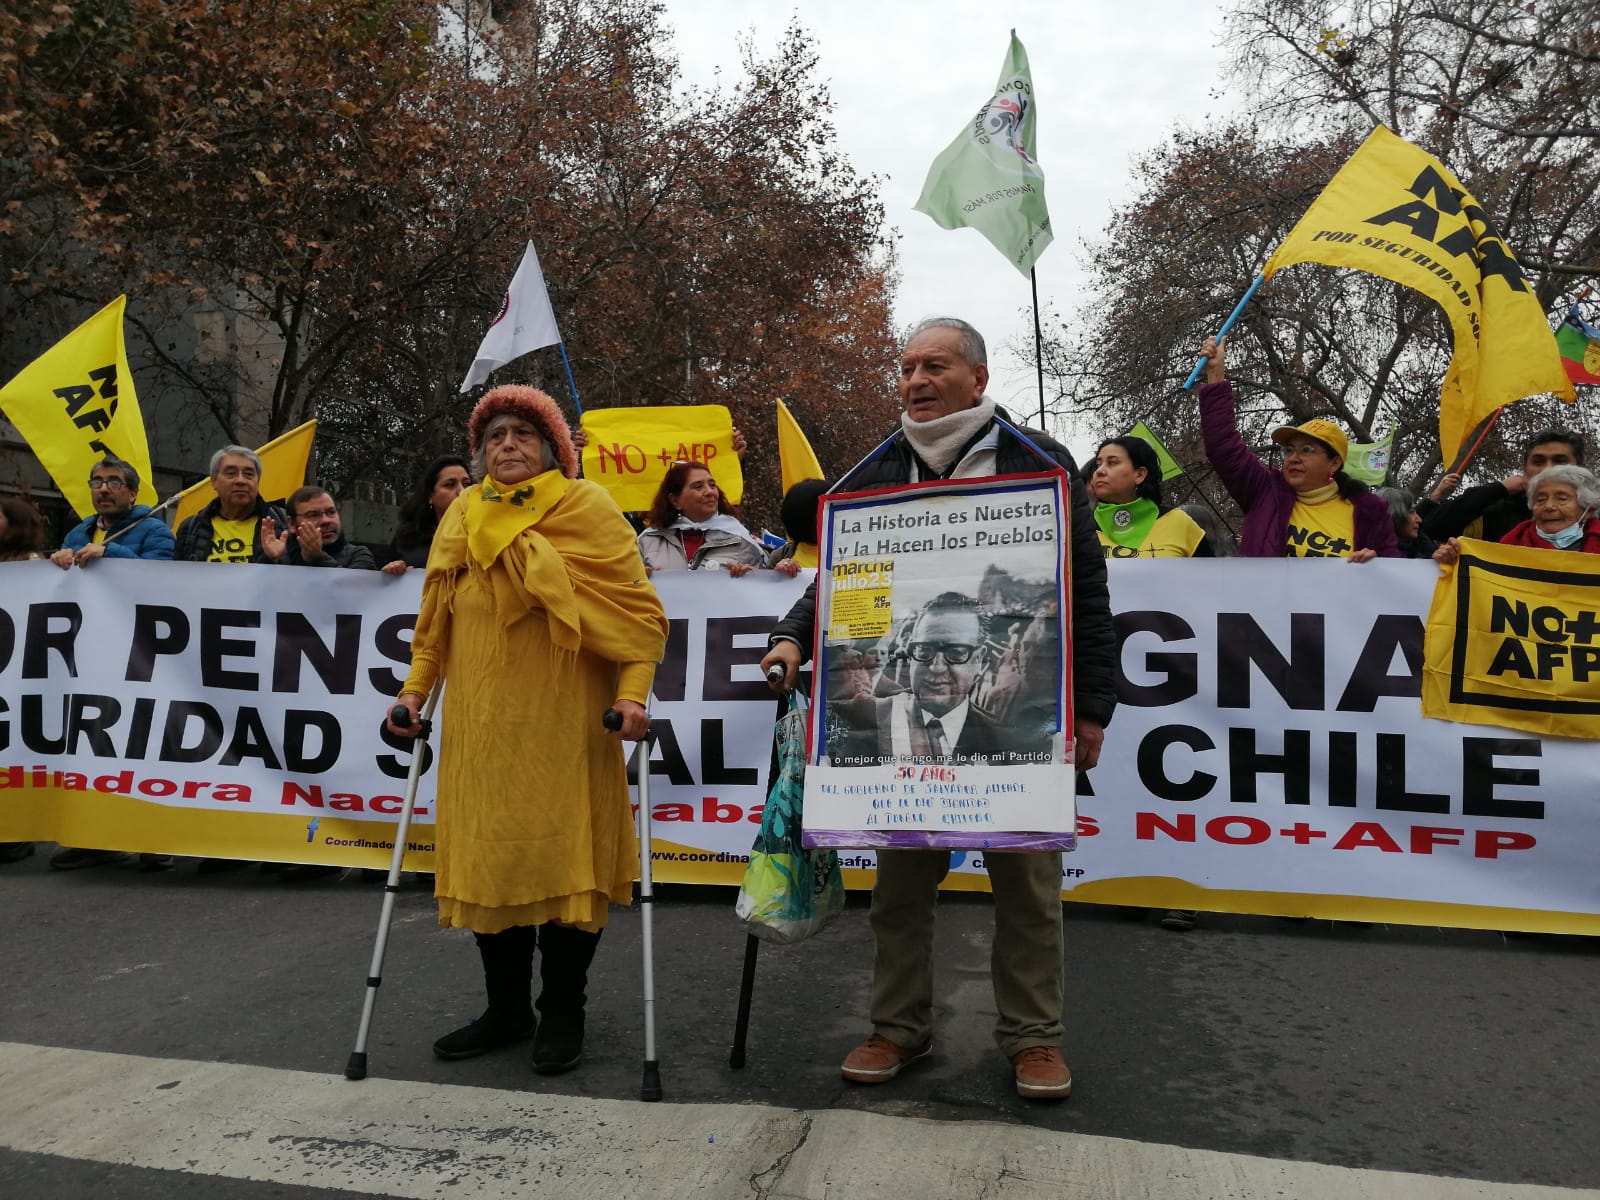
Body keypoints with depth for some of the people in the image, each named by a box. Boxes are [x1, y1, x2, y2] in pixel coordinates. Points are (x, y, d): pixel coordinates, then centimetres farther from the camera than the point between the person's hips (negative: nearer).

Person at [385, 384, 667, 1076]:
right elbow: (436, 620, 19)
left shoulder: (587, 508, -2)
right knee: (487, 857, 9)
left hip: (564, 725, -4)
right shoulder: (462, 517, 13)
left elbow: (636, 611, -6)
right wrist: (416, 689, 9)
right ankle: (506, 1010, 26)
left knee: (564, 856, 1)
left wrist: (631, 693, -17)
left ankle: (562, 1014, 18)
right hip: (481, 725, 5)